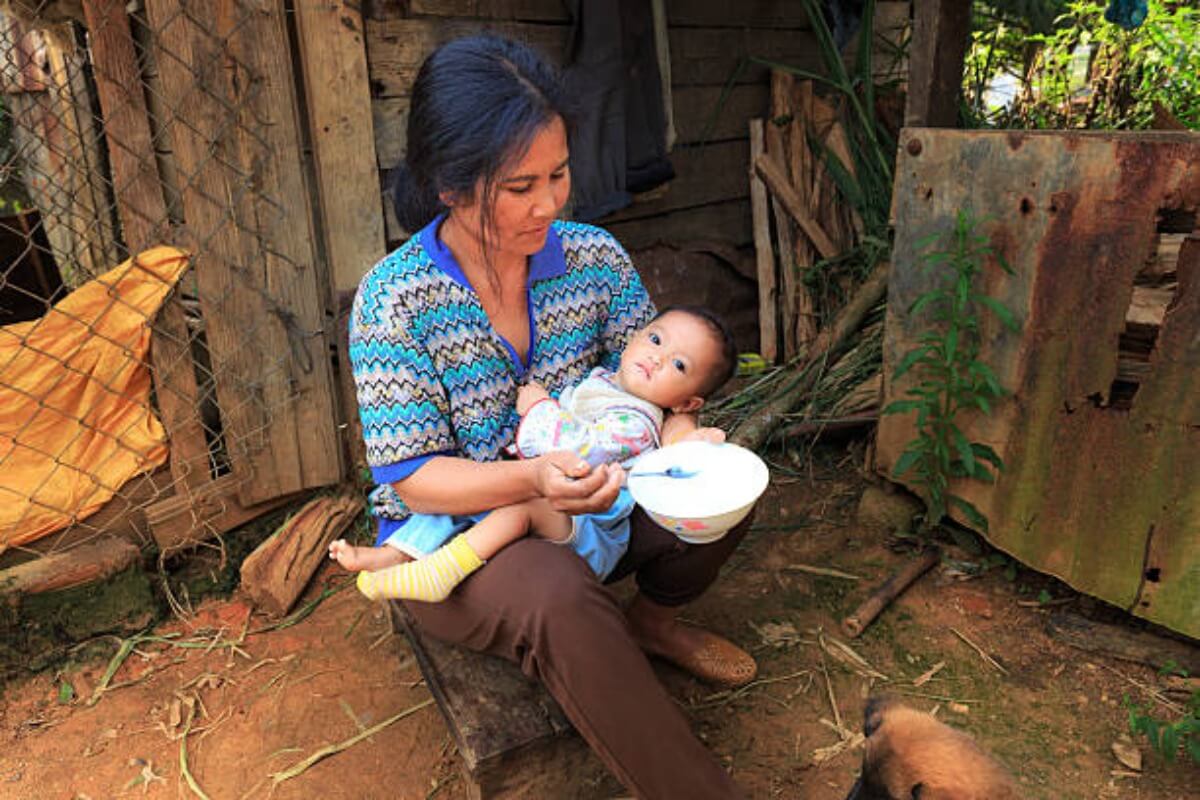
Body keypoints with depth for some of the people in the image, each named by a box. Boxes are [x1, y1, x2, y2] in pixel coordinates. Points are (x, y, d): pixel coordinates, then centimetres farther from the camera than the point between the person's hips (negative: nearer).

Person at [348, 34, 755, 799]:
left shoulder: (596, 256, -9)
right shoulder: (394, 297, -20)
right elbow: (411, 477, -18)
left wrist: (679, 435, -24)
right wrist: (533, 478, -36)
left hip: (581, 506, 5)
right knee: (560, 598, -34)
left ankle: (652, 618, 17)